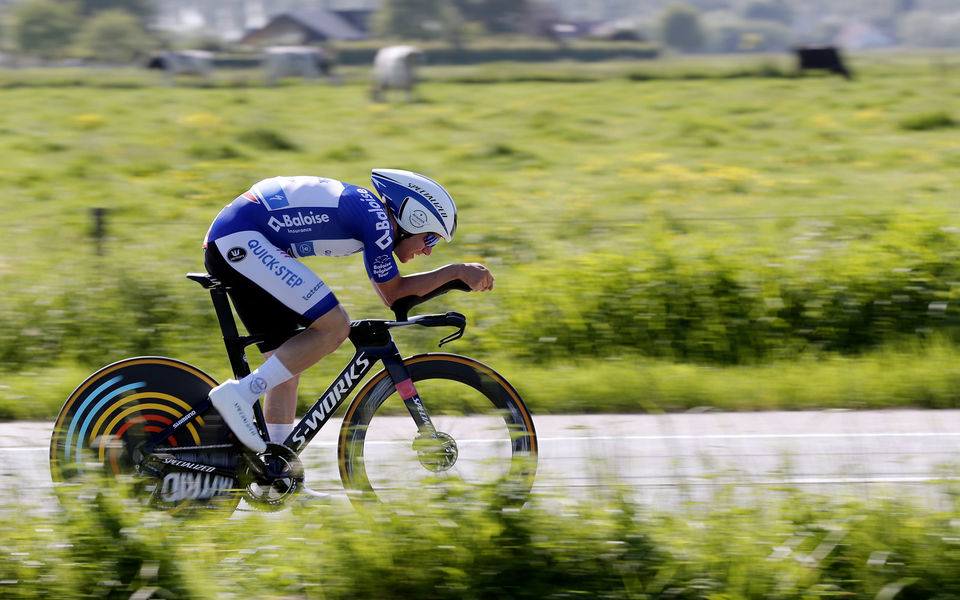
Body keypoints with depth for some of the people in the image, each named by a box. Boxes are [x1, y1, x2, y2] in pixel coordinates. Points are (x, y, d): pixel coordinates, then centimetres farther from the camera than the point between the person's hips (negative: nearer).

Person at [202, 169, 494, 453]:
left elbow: (390, 293, 27)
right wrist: (456, 271, 1)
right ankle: (240, 394, -17)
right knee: (334, 327, -15)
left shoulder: (369, 212, 18)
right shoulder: (376, 218, -11)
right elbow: (393, 293, -4)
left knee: (289, 363, 11)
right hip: (241, 239, -10)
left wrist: (457, 275, 19)